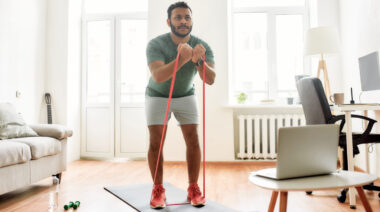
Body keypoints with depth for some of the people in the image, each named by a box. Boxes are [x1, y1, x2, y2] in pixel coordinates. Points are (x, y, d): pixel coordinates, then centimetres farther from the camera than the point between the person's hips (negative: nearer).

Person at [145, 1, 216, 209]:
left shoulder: (202, 46, -18)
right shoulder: (156, 44, -25)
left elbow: (210, 79, -30)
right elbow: (158, 76, -41)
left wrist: (199, 60, -48)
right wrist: (181, 60, -56)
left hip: (185, 96, 2)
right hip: (157, 96, -2)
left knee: (193, 140, -6)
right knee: (155, 142, -8)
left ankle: (193, 188, 7)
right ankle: (158, 190, 6)